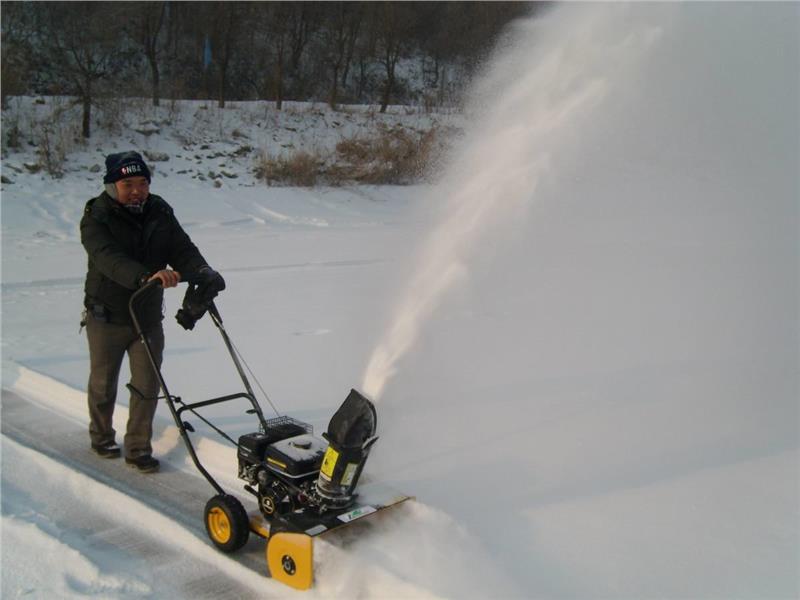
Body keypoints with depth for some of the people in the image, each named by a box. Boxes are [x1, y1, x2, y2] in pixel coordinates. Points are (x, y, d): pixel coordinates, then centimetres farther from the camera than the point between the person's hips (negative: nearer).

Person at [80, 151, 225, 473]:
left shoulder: (160, 213, -1)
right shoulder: (96, 219, -15)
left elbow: (182, 249, -10)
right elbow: (109, 259, -33)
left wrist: (204, 274, -31)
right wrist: (145, 276, -51)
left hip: (148, 316, 3)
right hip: (107, 316, -3)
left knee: (147, 386, 3)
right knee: (103, 384, 14)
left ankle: (139, 447, 16)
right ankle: (102, 437, 36)